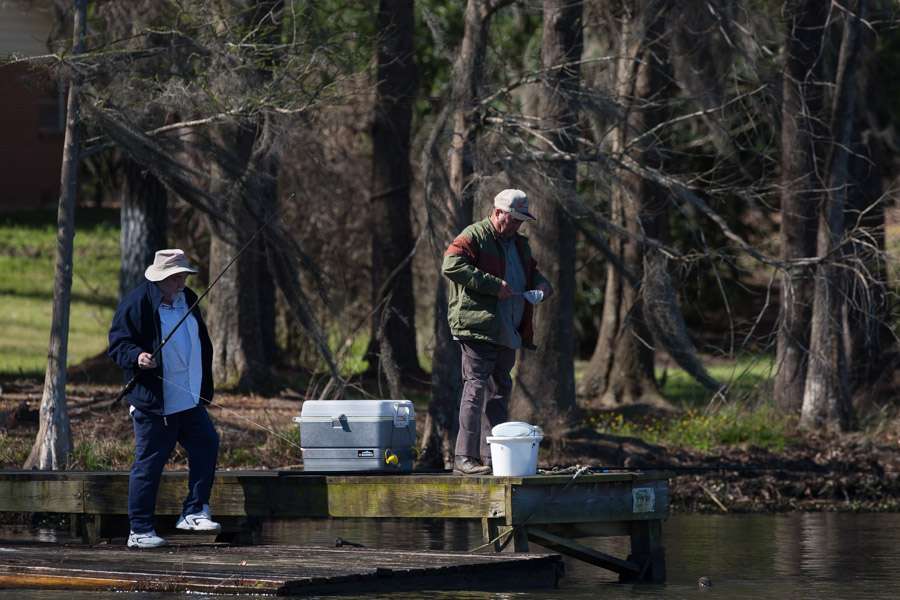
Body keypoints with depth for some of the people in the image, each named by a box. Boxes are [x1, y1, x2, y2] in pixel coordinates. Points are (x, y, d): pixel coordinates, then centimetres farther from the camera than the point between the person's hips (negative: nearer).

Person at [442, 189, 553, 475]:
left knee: (500, 391, 11)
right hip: (477, 326, -9)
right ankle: (464, 457, -14)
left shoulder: (519, 244, 20)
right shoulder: (475, 236, -6)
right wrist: (494, 285, -22)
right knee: (476, 387, -13)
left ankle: (493, 456, 16)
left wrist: (541, 285, 9)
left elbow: (531, 272, 34)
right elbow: (451, 266, -19)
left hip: (507, 332, 9)